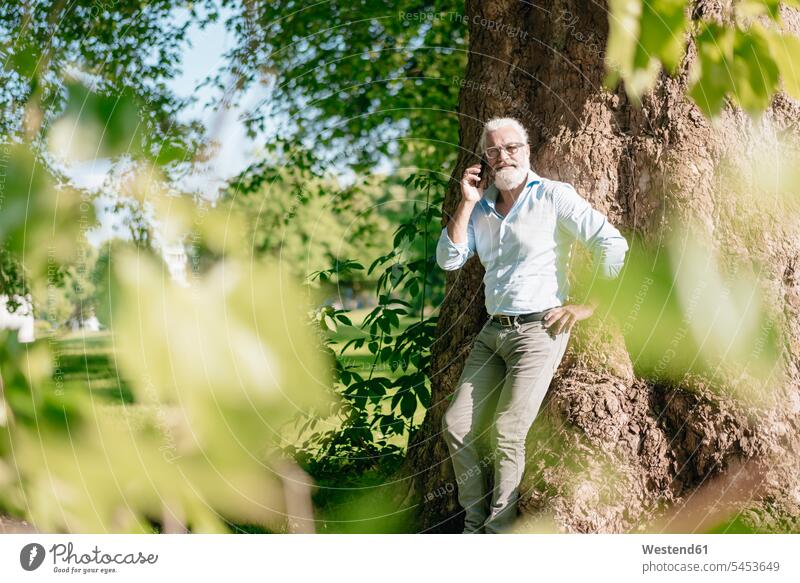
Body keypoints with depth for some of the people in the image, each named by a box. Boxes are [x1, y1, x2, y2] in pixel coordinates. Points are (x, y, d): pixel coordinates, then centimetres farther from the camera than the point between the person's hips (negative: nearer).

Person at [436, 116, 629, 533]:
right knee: (456, 428, 3)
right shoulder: (481, 206, 12)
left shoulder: (553, 196, -6)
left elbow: (613, 245, -11)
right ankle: (474, 523, 17)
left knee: (507, 434, -9)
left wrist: (589, 305, -9)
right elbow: (448, 260, 3)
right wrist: (467, 203, -3)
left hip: (539, 330, -6)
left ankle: (499, 529, 5)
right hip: (492, 331, 7)